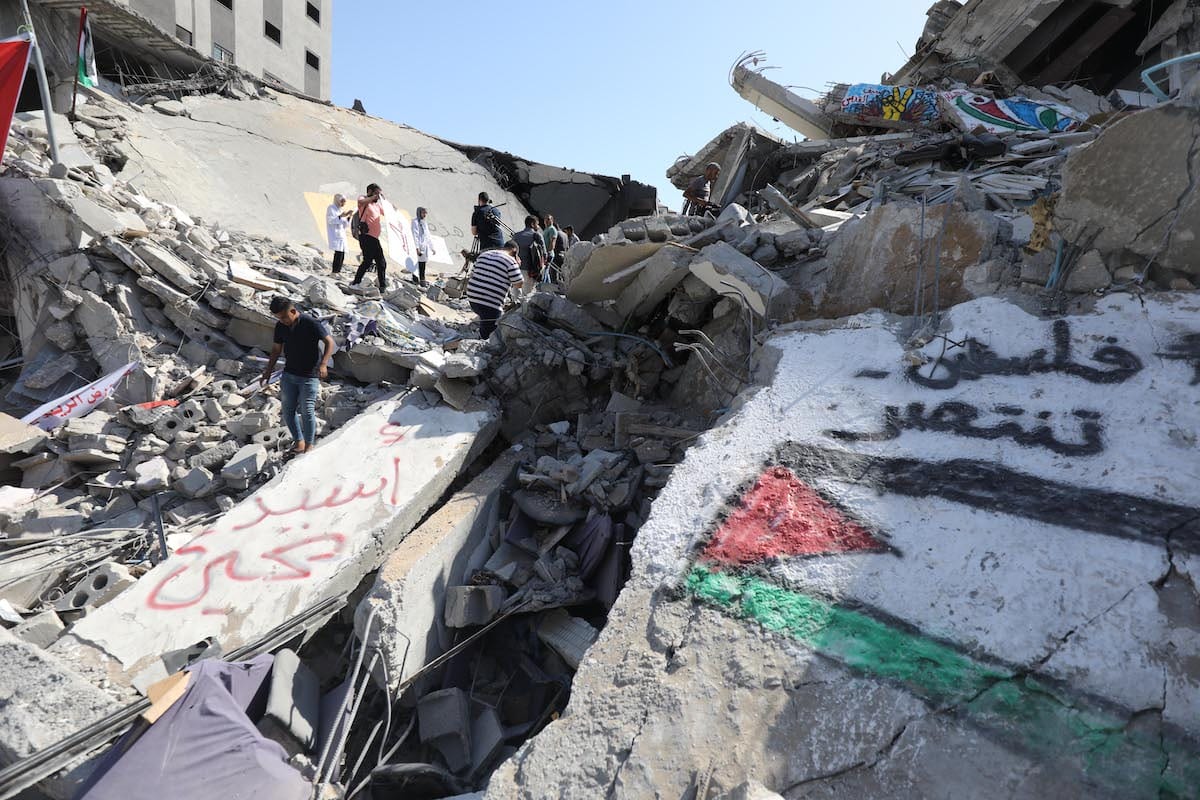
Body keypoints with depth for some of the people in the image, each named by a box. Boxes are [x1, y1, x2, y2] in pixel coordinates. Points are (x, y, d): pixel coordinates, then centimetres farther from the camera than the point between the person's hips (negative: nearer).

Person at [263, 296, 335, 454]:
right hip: (288, 374, 6)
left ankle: (309, 445, 10)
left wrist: (323, 364, -26)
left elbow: (329, 342, -14)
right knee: (288, 410, 7)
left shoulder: (311, 324, -16)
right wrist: (268, 370, 10)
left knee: (307, 411, -5)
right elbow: (276, 349, 14)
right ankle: (299, 442, 21)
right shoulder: (280, 327, 2)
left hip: (309, 376, -6)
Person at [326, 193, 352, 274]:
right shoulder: (331, 208, 3)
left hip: (341, 234, 8)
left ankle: (337, 272, 1)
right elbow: (330, 220, -9)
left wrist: (348, 216, 6)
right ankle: (334, 272, -21)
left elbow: (345, 225, 20)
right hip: (335, 234, -8)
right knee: (338, 252, -20)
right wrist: (340, 216, -19)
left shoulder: (341, 210, 23)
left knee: (342, 254, -2)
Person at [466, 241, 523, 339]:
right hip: (490, 304, -8)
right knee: (488, 336, 0)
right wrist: (518, 267, 11)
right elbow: (519, 284, -2)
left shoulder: (483, 255, 18)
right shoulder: (510, 261, -4)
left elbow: (472, 275, 22)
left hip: (472, 298, 8)